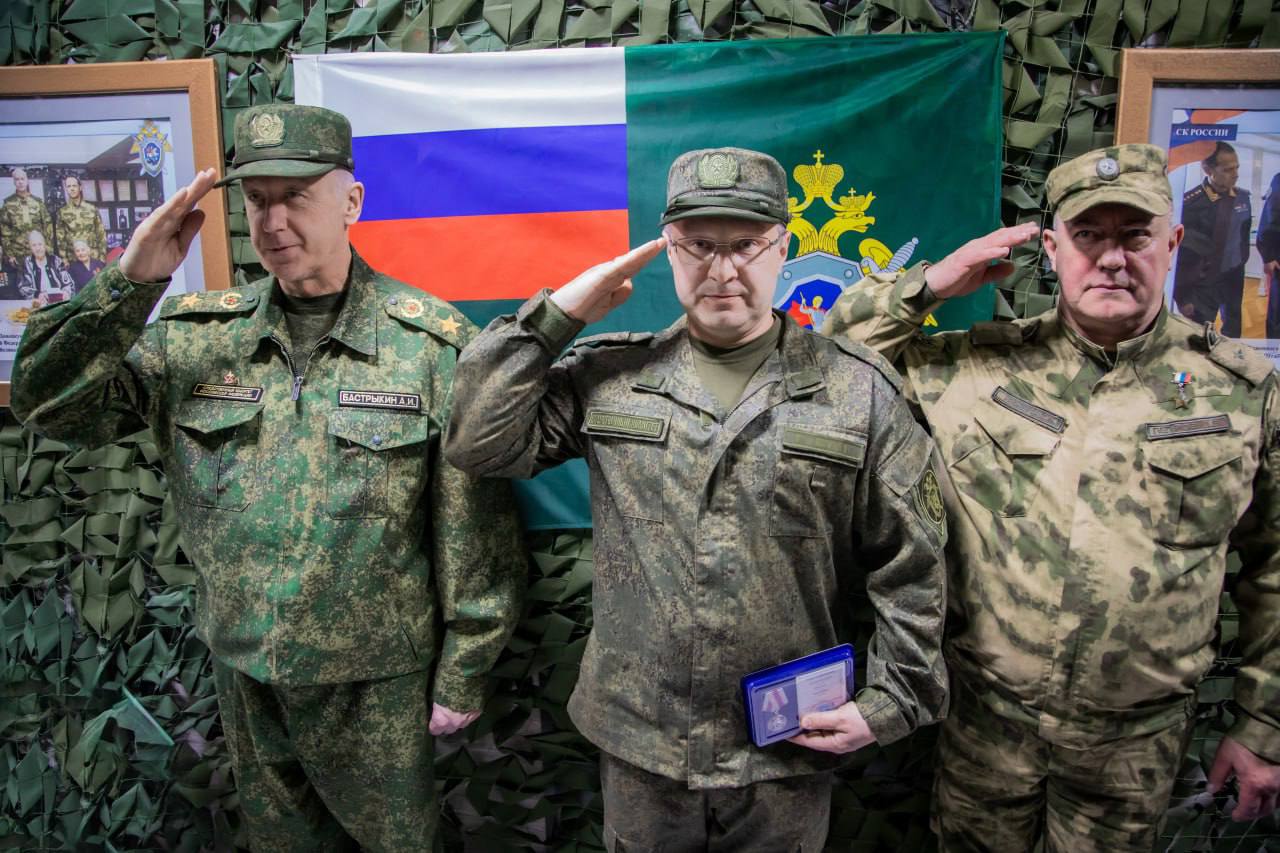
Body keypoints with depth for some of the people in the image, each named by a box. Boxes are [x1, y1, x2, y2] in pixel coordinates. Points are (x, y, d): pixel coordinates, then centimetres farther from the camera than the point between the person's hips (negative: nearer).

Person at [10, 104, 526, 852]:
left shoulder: (432, 342, -15)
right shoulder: (197, 334, -3)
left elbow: (475, 531, -13)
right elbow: (52, 405, -7)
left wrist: (464, 673, -8)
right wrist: (128, 284, -20)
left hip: (376, 681, -3)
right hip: (242, 671, 4)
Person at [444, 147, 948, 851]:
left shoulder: (860, 392, -5)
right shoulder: (608, 377, -2)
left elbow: (910, 570, -1)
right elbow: (479, 444, -8)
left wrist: (891, 700, -3)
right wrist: (555, 316, -11)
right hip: (637, 741, 2)